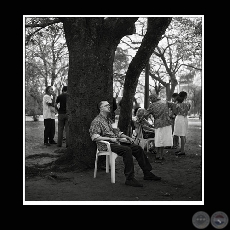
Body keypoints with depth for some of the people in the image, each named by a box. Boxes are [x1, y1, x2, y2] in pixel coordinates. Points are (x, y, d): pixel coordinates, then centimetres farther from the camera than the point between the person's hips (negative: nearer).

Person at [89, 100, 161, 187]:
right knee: (127, 150, -32)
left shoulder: (108, 120, 22)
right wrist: (110, 138, -23)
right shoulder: (97, 121, -6)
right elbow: (94, 137, -17)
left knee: (138, 148, -1)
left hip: (115, 142, 9)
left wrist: (127, 137, 11)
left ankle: (147, 173, 6)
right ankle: (129, 179, -31)